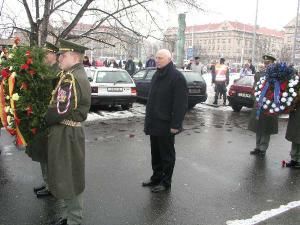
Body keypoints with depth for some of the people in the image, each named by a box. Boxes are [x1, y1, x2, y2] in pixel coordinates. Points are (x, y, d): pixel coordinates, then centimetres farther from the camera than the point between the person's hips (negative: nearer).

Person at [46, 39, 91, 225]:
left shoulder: (70, 78, -20)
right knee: (69, 175, 20)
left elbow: (61, 110, -25)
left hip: (65, 134, -10)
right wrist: (50, 117, 9)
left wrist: (44, 120, -8)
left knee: (68, 177, 3)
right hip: (72, 130, 10)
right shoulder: (80, 74, 13)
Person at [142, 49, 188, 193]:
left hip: (166, 125, -8)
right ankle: (156, 177, 32)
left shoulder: (177, 77, -13)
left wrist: (175, 125, -20)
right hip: (154, 123, 8)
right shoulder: (157, 75, 14)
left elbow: (181, 104, -18)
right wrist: (148, 119, 16)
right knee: (155, 153, 17)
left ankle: (165, 182, 18)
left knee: (167, 154, 5)